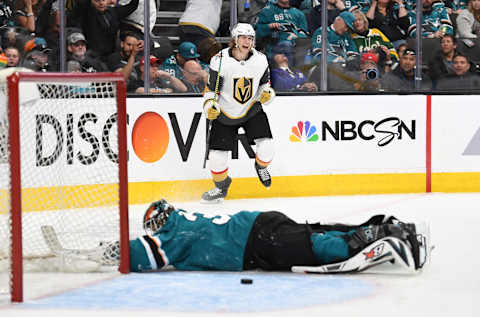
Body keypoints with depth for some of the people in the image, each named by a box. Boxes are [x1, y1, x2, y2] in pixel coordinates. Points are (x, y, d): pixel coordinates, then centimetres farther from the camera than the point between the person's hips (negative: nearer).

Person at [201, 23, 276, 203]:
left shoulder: (260, 60, -8)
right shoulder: (220, 61, -17)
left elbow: (264, 82, 9)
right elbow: (211, 89, -8)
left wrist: (267, 92, -12)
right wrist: (209, 106, -24)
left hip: (252, 109, 2)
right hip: (225, 113, -2)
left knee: (266, 145, -16)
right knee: (217, 155, -6)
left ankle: (261, 167, 21)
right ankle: (221, 186, 23)